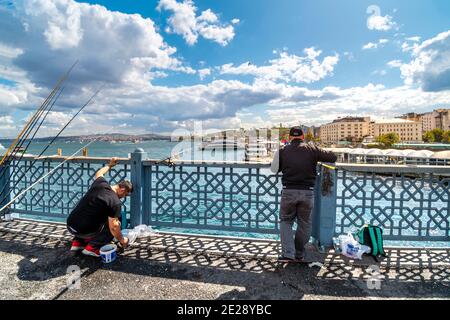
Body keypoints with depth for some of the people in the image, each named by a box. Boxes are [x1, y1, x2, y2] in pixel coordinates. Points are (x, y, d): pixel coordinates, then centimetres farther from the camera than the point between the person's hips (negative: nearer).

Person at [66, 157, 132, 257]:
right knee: (116, 224, 3)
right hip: (83, 231, -7)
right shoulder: (115, 202, -21)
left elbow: (99, 173, 23)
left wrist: (109, 165, 38)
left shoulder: (101, 183, -2)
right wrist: (122, 240, -4)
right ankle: (92, 247, -2)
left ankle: (77, 242, 25)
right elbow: (113, 227, -20)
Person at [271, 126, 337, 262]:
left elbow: (275, 169, 12)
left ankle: (287, 253, 4)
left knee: (285, 221, 15)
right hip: (307, 192, 0)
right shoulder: (312, 149, 2)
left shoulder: (283, 151, 5)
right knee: (304, 223, 15)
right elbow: (333, 157, 5)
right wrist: (318, 156, 22)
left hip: (288, 191, 0)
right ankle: (299, 254, 27)